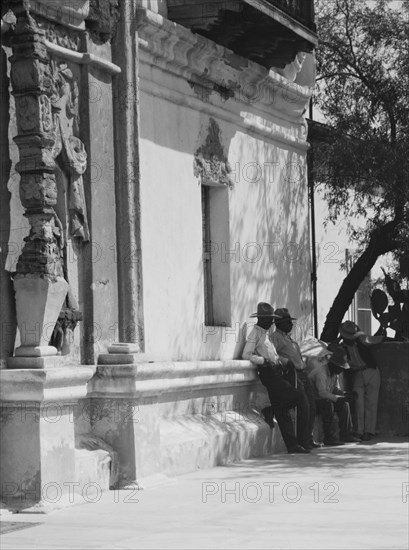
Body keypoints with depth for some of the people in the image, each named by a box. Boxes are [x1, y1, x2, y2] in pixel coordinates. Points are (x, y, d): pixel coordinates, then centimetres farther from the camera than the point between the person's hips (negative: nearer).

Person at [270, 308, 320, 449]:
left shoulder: (289, 337, 25)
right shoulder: (274, 336, -3)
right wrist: (286, 361, -25)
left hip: (303, 374, 9)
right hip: (293, 374, -9)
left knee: (312, 406, 6)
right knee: (304, 406, -15)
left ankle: (309, 438, 15)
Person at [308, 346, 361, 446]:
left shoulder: (334, 372, 5)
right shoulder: (321, 372, -26)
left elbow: (335, 389, 10)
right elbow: (322, 393, -35)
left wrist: (344, 394, -12)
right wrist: (340, 398, -37)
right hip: (312, 401, -9)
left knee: (344, 404, -4)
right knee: (328, 405, -34)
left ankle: (345, 434, -2)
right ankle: (330, 438, -30)